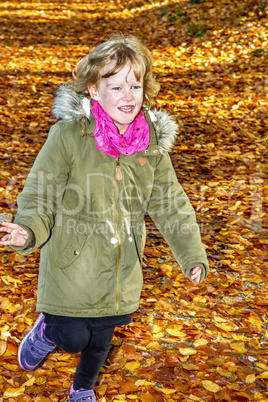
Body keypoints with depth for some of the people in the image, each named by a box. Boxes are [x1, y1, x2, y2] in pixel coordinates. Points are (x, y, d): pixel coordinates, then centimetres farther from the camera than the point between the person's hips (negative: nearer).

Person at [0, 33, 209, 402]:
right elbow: (40, 195, -14)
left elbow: (169, 204, 2)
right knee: (72, 338, -1)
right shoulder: (69, 135, -19)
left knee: (101, 339, 20)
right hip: (73, 263, -4)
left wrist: (192, 254, -5)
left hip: (121, 269, 4)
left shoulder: (152, 140, -5)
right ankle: (45, 331, 37)